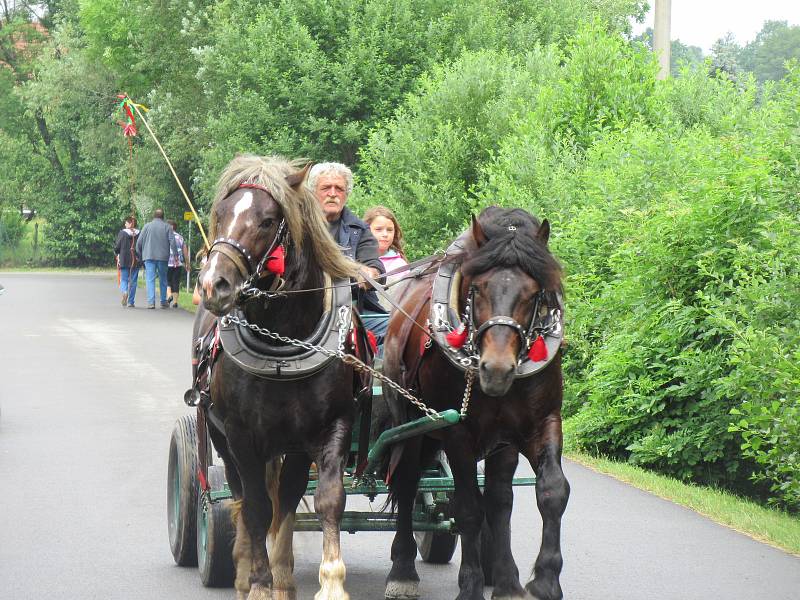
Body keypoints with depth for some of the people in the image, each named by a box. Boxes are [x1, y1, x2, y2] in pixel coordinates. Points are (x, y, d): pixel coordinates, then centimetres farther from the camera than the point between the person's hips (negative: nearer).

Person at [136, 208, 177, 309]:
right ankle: (163, 302, 18)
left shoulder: (147, 226, 4)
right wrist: (176, 255, -1)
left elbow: (139, 242, 4)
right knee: (163, 279, 13)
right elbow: (172, 242, -4)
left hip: (149, 256, -1)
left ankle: (151, 301, -14)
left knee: (150, 279, -3)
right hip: (163, 257, 1)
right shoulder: (167, 227, 3)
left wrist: (139, 255, 14)